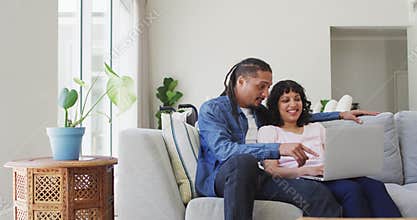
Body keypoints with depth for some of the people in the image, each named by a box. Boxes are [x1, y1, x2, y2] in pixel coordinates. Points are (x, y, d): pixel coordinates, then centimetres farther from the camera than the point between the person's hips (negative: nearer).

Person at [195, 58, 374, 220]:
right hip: (220, 177, -5)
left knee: (319, 193, -22)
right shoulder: (212, 109, 1)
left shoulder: (260, 111, 23)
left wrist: (340, 115, 27)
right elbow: (223, 150, -17)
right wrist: (279, 149, -26)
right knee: (244, 161, -41)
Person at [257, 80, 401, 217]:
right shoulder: (268, 131, 13)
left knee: (374, 185, -28)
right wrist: (306, 170, -18)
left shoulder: (317, 128, 28)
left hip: (331, 179, 5)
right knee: (351, 188, -35)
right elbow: (271, 170, -1)